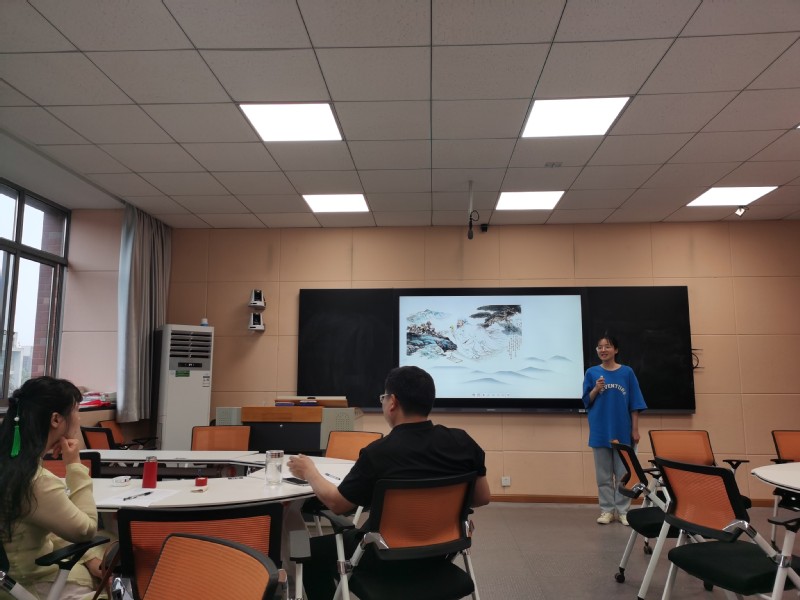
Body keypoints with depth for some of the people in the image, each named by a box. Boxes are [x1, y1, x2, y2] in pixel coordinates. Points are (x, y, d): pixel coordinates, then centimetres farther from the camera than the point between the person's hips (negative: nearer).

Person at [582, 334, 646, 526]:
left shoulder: (627, 372, -1)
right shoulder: (592, 372, 0)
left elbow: (635, 404, 1)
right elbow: (587, 402, 4)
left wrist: (635, 429, -2)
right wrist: (596, 389, -14)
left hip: (623, 431, 0)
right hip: (600, 431, 1)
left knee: (624, 473, 7)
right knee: (603, 474, 7)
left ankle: (622, 510, 18)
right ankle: (607, 510, 17)